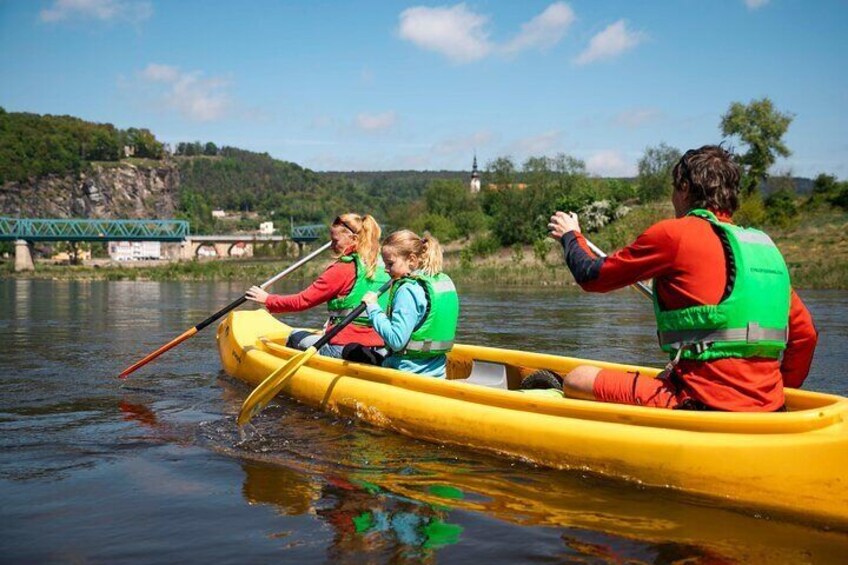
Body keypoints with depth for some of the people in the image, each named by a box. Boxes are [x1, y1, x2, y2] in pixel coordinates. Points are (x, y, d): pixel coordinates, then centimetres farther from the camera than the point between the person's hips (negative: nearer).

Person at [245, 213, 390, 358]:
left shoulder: (342, 269, -12)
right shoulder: (381, 266, 7)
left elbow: (302, 301, -8)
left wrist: (267, 299, 4)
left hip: (343, 349, -7)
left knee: (295, 337, 17)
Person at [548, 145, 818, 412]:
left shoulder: (673, 233, -5)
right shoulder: (765, 247, 13)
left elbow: (592, 275, 6)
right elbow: (805, 334, 15)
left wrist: (571, 235, 26)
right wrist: (779, 390, 28)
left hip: (702, 405, -7)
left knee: (577, 379, 1)